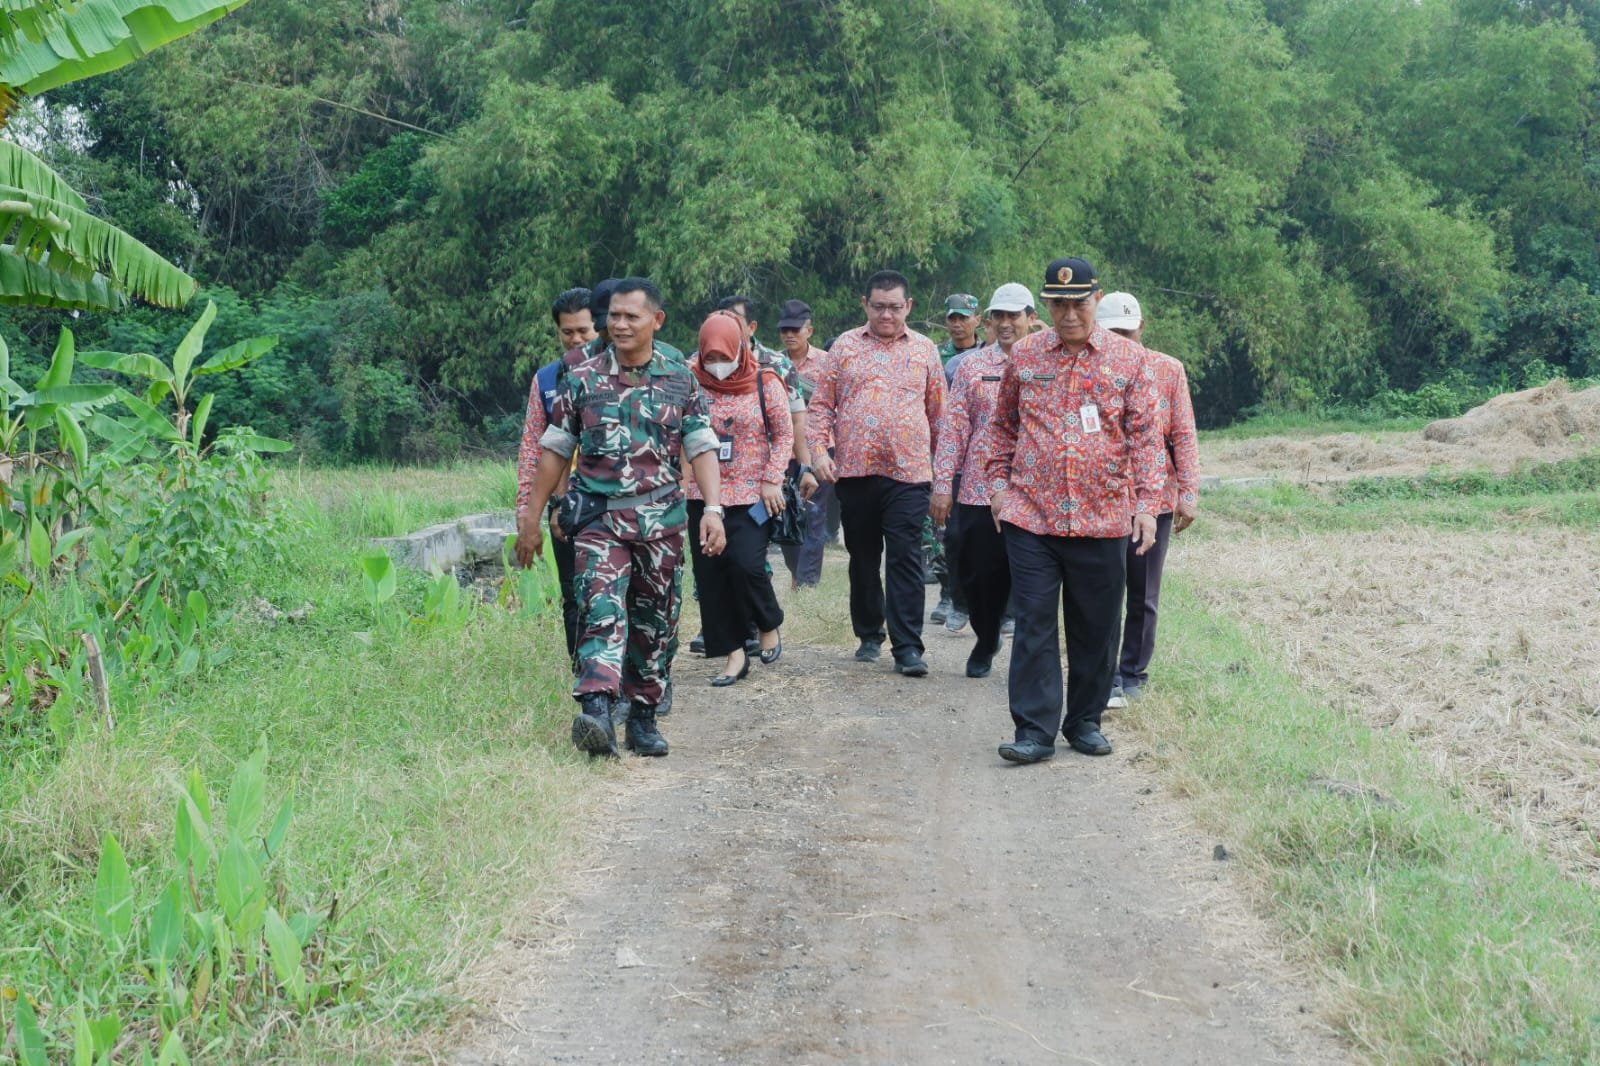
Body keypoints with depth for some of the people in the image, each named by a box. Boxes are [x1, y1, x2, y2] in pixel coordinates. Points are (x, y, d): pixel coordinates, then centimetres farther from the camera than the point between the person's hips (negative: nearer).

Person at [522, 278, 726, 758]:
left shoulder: (681, 380, 6)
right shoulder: (582, 379, 3)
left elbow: (702, 448, 3)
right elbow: (555, 450, 8)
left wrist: (713, 508, -9)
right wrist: (532, 517, 7)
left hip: (662, 520, 2)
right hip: (599, 518, -2)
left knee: (655, 622, 7)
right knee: (602, 610, -18)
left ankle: (643, 717, 18)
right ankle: (596, 713, -30)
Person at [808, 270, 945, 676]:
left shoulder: (924, 349, 8)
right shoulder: (845, 345, 7)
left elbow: (937, 411, 12)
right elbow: (822, 404, 7)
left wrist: (942, 465, 9)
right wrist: (820, 450, -6)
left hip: (909, 474, -1)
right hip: (854, 471, 1)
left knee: (906, 559, -6)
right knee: (863, 558, 11)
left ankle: (908, 647, -5)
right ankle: (869, 635, 25)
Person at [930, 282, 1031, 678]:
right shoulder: (972, 366, 7)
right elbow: (953, 427, 5)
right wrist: (943, 483, -2)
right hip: (979, 490, 2)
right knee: (980, 575, 8)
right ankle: (986, 641, 32)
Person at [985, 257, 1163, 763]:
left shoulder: (1129, 358, 2)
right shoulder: (1023, 355, 6)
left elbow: (1144, 435, 0)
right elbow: (1003, 424, 15)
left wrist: (1147, 502, -7)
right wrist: (999, 480, 5)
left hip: (1103, 518, 0)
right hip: (1030, 514, 0)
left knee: (1096, 626, 9)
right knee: (1034, 624, -3)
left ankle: (1085, 720, 23)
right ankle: (1035, 729, 1)